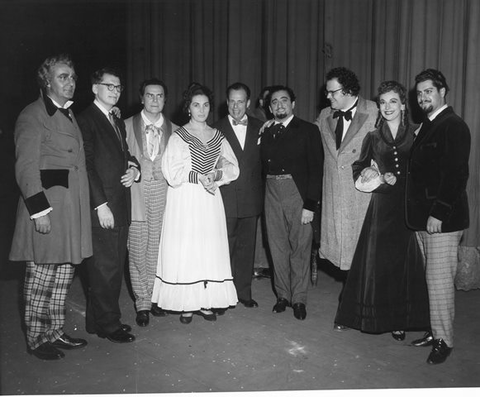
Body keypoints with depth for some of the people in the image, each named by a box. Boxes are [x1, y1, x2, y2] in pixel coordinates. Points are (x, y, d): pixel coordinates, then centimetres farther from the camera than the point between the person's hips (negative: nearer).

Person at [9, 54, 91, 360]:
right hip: (47, 207, -8)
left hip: (72, 208, 8)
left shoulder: (69, 115, 18)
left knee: (63, 277, 14)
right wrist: (39, 210, -18)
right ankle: (36, 339, 16)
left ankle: (55, 333, 26)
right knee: (41, 277, 2)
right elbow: (26, 168, -12)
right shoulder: (33, 115, -7)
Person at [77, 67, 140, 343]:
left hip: (121, 206, 8)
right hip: (102, 207, -8)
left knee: (115, 266, 12)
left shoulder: (118, 122, 20)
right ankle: (108, 324, 10)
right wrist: (100, 204, -17)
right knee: (105, 267, -1)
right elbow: (87, 165, -14)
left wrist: (133, 169, 3)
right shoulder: (86, 119, -7)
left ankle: (101, 319, 24)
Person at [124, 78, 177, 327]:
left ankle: (154, 297, 19)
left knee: (157, 248, 5)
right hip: (136, 193, -1)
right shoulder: (127, 125, 4)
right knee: (137, 249, 0)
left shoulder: (174, 130, 8)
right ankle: (142, 302, 11)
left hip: (162, 193, 2)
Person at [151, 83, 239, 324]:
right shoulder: (178, 137, -2)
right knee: (185, 250, -1)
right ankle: (186, 305, 10)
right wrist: (199, 177, -15)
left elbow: (234, 168, 7)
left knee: (210, 250, 4)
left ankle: (205, 302, 15)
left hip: (210, 201, 4)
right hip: (185, 201, -4)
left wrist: (217, 173, -11)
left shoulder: (218, 136, 10)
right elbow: (172, 173, -9)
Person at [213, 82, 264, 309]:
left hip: (251, 198, 3)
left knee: (246, 247, 11)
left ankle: (244, 292, 24)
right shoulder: (216, 129, 0)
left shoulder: (260, 128, 8)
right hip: (225, 199, -3)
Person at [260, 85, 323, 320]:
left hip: (298, 194, -3)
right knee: (277, 247, 9)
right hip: (272, 194, 3)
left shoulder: (308, 130, 0)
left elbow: (316, 169, -5)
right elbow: (263, 166, 9)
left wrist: (310, 204, -12)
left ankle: (298, 299, 15)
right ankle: (282, 295, 23)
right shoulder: (265, 133, 12)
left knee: (300, 248, 2)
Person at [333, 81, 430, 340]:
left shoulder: (416, 136, 2)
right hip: (381, 205, 1)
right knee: (376, 261, 3)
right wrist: (381, 179, -5)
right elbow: (359, 171, 10)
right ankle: (377, 317, 17)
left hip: (408, 207, -1)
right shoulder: (373, 137, 6)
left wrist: (398, 179, -10)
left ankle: (400, 320, 15)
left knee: (404, 262, 5)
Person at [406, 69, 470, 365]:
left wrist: (438, 214, -20)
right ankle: (435, 331, 26)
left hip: (443, 219, -9)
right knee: (433, 279, 15)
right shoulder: (426, 126, 16)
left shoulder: (454, 126, -10)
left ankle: (444, 341, 9)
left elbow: (456, 174, -17)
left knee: (440, 281, -3)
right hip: (424, 217, 9)